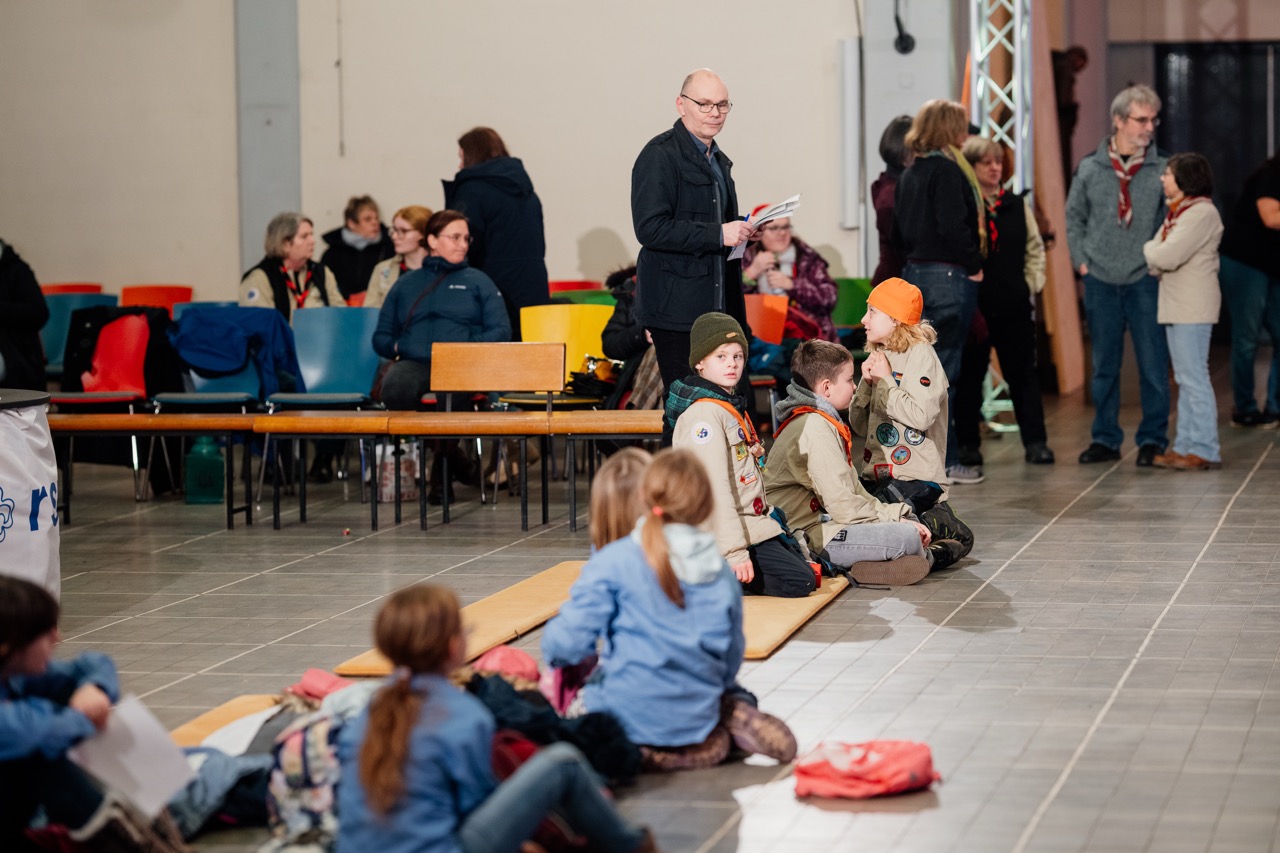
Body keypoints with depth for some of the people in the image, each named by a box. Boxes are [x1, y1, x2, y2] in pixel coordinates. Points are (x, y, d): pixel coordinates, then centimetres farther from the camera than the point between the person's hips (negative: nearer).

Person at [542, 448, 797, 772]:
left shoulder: (613, 562, -13)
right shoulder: (722, 573, 1)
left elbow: (569, 642, -14)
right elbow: (731, 660, 10)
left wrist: (553, 647, 11)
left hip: (630, 718, -6)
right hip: (695, 718, 6)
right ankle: (734, 717, 2)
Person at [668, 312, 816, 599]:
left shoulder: (733, 408, 15)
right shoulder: (704, 414, -18)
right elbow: (715, 488, -24)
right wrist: (735, 552, -27)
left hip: (753, 522, 10)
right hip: (723, 534, -10)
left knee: (806, 571, 10)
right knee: (798, 582, -15)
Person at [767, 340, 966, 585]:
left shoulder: (824, 423, 17)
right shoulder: (815, 427, -18)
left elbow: (852, 489, 16)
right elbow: (842, 504, -21)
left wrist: (895, 512, 5)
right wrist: (892, 517, -10)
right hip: (810, 536, -11)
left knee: (909, 520, 22)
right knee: (907, 536, -16)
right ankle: (929, 555, 12)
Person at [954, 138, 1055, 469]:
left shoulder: (1017, 205, 10)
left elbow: (1035, 247, 17)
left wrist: (1033, 282, 8)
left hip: (1014, 305, 4)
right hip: (974, 304, -4)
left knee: (1023, 372, 5)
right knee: (970, 375, 5)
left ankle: (1035, 442, 9)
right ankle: (968, 444, 13)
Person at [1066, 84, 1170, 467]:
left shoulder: (1162, 170, 0)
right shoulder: (1089, 169, 3)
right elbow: (1074, 217, 14)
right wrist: (1081, 260, 5)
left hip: (1145, 281, -1)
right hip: (1100, 280, 2)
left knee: (1153, 363, -1)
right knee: (1103, 366, 9)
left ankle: (1153, 439, 9)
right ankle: (1105, 438, 17)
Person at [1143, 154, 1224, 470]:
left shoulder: (1202, 213, -15)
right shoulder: (1178, 211, 16)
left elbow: (1166, 256, -23)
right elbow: (1157, 261, 13)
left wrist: (1148, 248, -3)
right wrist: (1154, 251, -8)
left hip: (1193, 308, -10)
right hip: (1176, 307, 10)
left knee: (1194, 378, -8)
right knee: (1185, 380, 13)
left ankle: (1205, 450, -4)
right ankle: (1185, 446, 19)